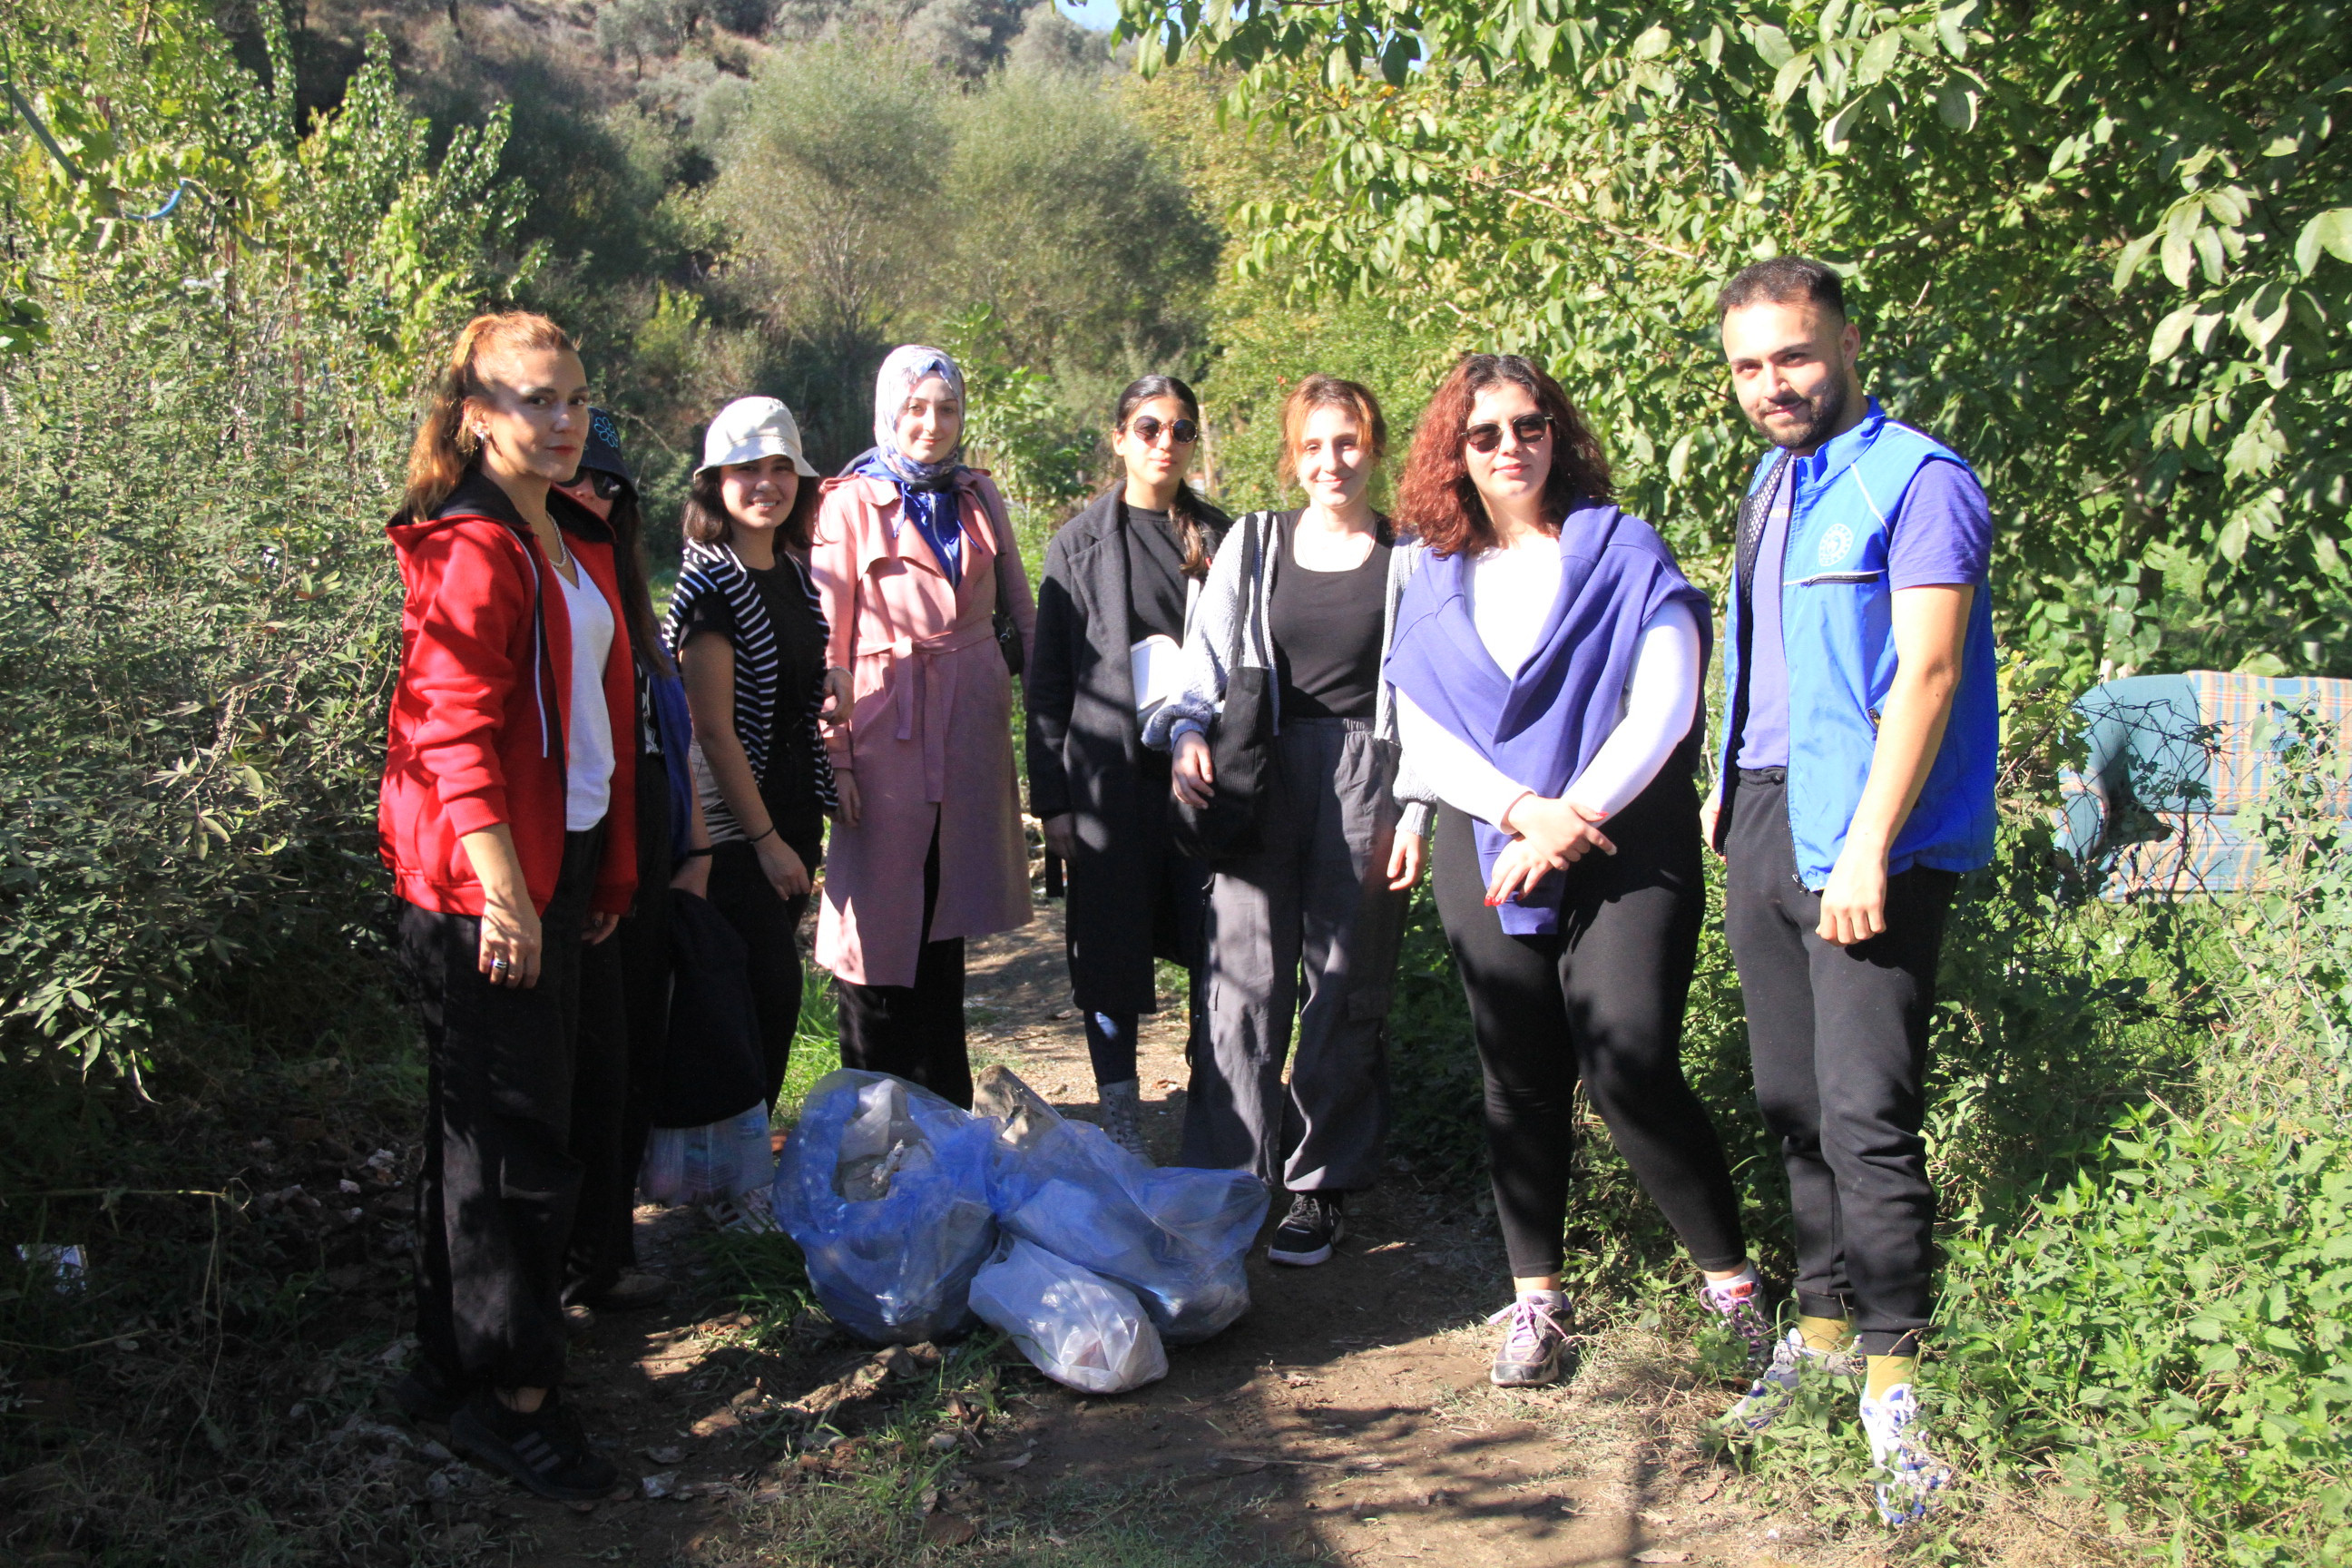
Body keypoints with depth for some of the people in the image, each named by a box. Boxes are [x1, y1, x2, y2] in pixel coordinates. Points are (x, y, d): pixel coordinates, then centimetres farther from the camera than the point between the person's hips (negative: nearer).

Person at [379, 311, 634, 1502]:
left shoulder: (576, 542, 14)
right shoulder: (471, 550, -14)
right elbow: (455, 734, -20)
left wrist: (612, 865, 18)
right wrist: (505, 892, -23)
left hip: (557, 863, 9)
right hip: (484, 881, -9)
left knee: (482, 1126, 17)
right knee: (513, 1143, -1)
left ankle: (454, 1364, 31)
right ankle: (511, 1396, 12)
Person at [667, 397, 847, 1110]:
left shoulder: (794, 573, 9)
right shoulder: (712, 584, -15)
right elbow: (714, 731, -16)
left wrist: (832, 687, 7)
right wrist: (765, 839, -14)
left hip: (793, 813, 7)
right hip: (736, 825, -7)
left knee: (770, 991, 13)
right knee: (769, 992, -3)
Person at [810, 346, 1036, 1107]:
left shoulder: (979, 496, 11)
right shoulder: (850, 504, -3)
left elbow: (1021, 611, 15)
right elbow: (827, 644, -6)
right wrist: (834, 756, -11)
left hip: (970, 729, 4)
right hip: (888, 729, -4)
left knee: (946, 918, 13)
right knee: (881, 918, -1)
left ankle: (946, 1110, 25)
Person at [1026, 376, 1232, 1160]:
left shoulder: (1220, 537, 9)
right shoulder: (1079, 544, 4)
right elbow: (1048, 679, 3)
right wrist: (1052, 797, -2)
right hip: (1112, 777, -1)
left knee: (1215, 949, 2)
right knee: (1110, 952, 4)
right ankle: (1122, 1128, 18)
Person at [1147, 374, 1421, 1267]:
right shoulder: (1253, 544, 9)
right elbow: (1207, 651, 8)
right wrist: (1187, 732, -12)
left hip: (1365, 776, -1)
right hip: (1261, 774, 1)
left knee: (1346, 989, 5)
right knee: (1243, 983, -4)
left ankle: (1320, 1190, 19)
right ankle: (1225, 1184, 5)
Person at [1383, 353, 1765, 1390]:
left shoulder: (1627, 555, 3)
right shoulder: (1434, 580, 11)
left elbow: (1660, 711, -6)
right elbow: (1422, 739, 4)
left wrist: (1572, 819, -13)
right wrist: (1524, 810, -11)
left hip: (1627, 850, -3)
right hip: (1488, 855, 3)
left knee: (1629, 1071, -12)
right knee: (1519, 1079, 6)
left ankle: (1728, 1275, 7)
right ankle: (1536, 1296, 19)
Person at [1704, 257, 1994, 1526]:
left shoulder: (1917, 482, -9)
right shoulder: (1768, 487, 17)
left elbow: (1926, 673, -16)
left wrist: (1867, 847, -21)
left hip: (1862, 836, -8)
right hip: (1762, 824, 8)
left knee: (1863, 1110, -7)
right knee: (1791, 1101, 13)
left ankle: (1889, 1377, 7)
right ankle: (1821, 1321, 27)